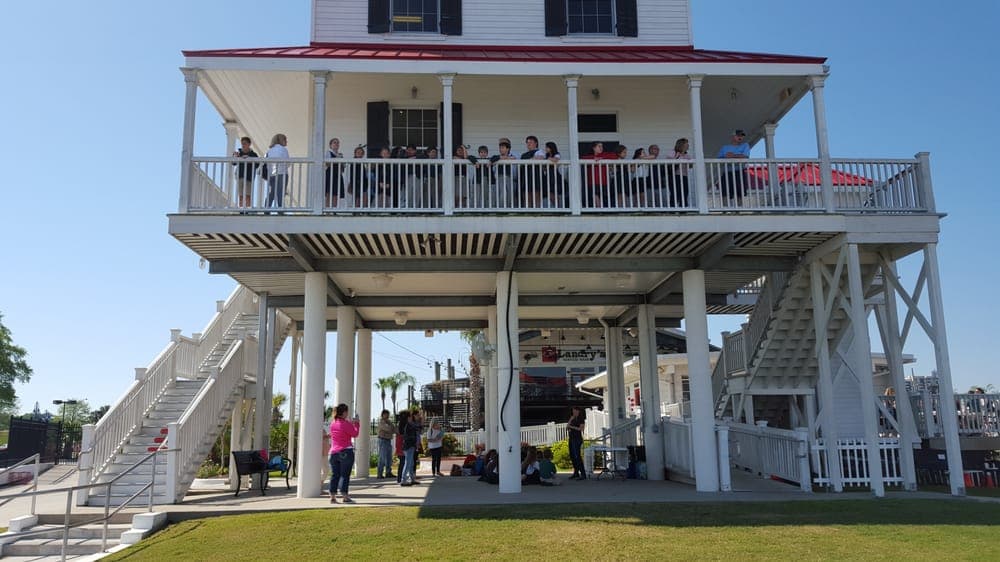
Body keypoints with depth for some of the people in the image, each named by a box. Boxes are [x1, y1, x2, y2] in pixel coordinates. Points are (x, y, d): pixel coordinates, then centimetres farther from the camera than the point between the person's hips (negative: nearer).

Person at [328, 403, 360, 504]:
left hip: (334, 452, 7)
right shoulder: (346, 424, -12)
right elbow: (355, 434, -3)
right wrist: (356, 423, 9)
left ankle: (332, 497, 7)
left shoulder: (332, 424, 11)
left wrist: (351, 423, 24)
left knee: (334, 475, 8)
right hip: (346, 452, -7)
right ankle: (345, 497, -6)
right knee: (345, 475, -5)